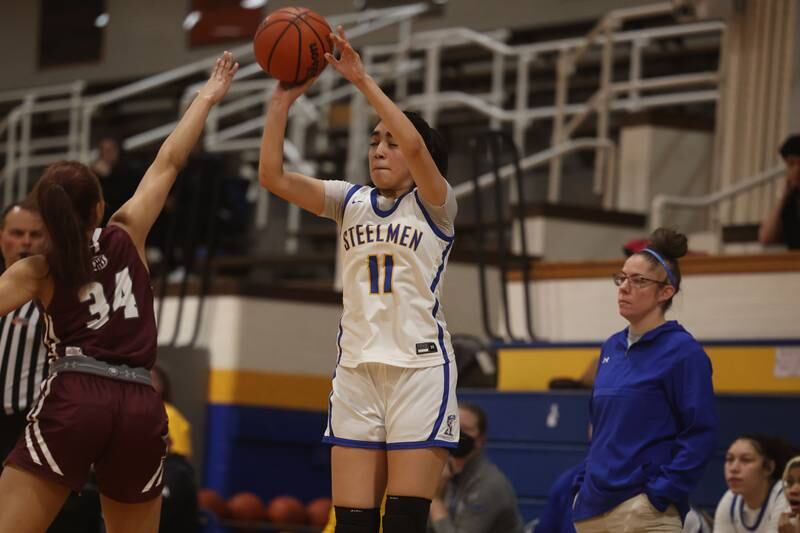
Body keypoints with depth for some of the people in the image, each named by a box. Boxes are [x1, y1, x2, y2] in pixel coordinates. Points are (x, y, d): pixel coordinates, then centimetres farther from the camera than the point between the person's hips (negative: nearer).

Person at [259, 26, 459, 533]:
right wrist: (283, 100, -10)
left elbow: (416, 146, -20)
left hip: (420, 368, -4)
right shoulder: (351, 202, 12)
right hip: (356, 372, 4)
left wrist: (363, 81, -21)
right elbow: (273, 176, 0)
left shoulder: (435, 206, 0)